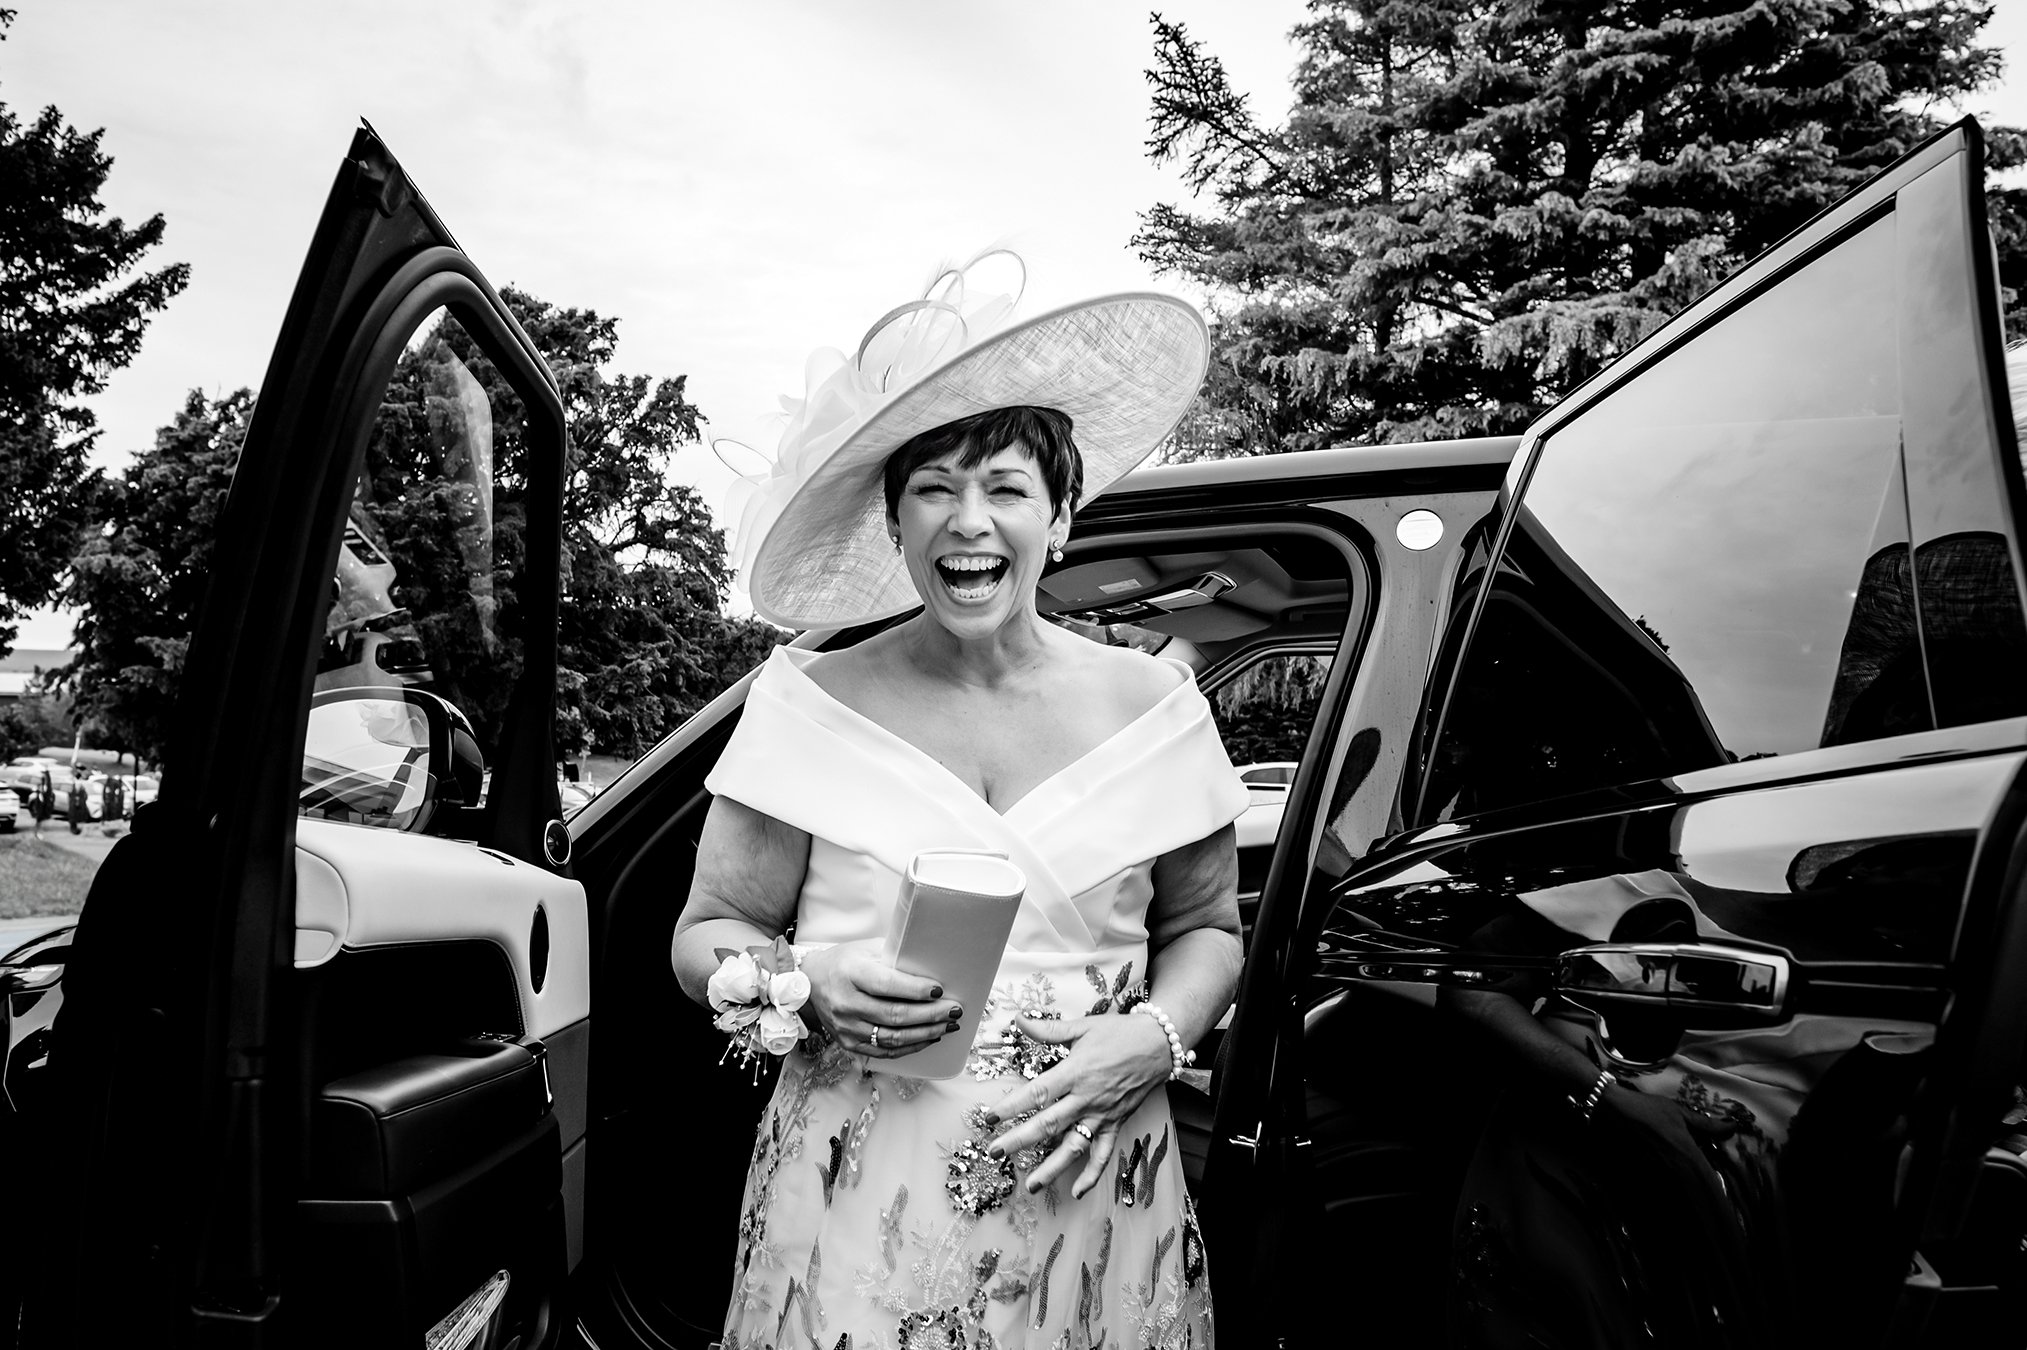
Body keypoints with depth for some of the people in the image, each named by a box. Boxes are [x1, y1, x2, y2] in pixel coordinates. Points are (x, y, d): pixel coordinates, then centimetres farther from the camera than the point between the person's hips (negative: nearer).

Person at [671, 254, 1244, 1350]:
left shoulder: (1149, 706, -1)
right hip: (859, 1205, -1)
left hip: (1089, 1197, 2)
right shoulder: (815, 705, -5)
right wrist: (808, 990, -19)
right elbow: (708, 936, 1)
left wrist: (1156, 1037, -9)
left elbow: (1204, 927, 10)